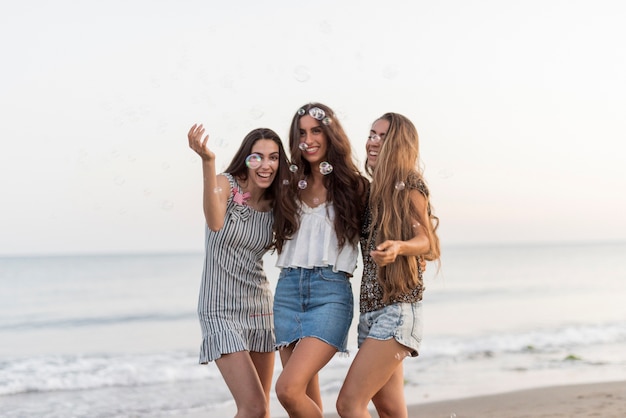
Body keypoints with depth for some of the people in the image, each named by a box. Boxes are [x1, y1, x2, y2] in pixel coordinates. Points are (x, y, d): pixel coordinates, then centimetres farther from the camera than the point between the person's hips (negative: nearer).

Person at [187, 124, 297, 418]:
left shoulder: (276, 205, 4)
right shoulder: (227, 184, -14)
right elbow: (215, 223, -37)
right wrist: (207, 162, -52)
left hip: (259, 308, 6)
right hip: (222, 310, -6)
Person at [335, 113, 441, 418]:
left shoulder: (410, 187, -7)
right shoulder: (371, 191, 14)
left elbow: (426, 240, -20)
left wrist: (399, 248, -40)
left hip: (396, 311, -8)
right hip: (370, 310, 8)